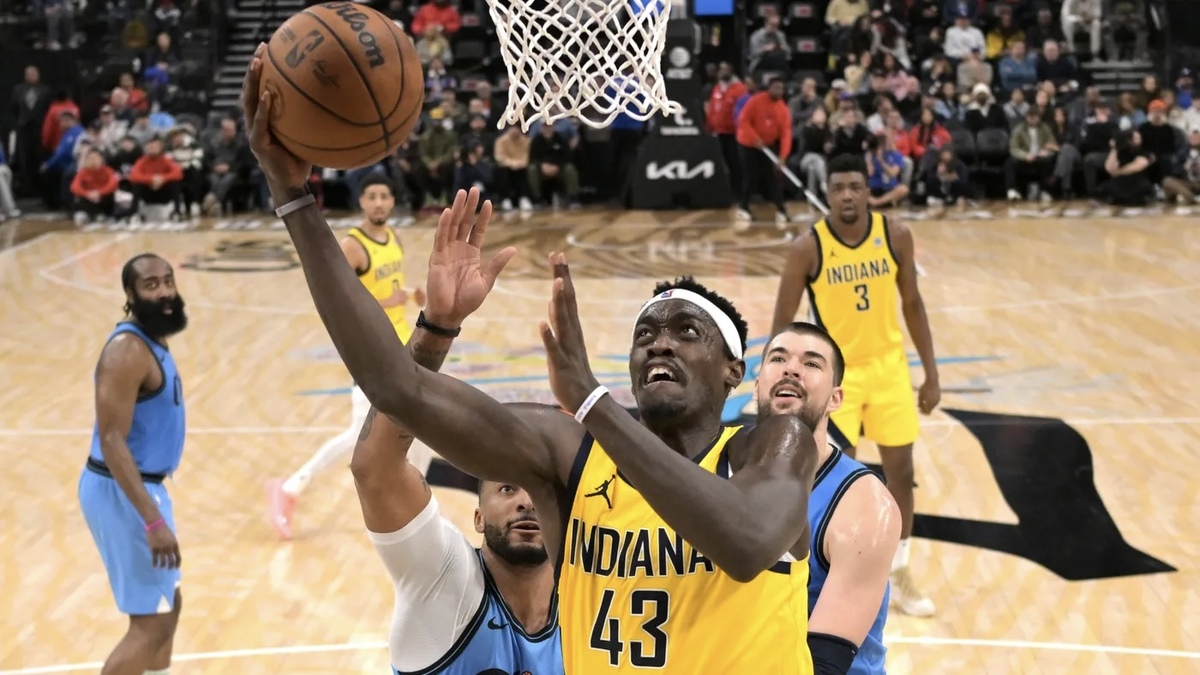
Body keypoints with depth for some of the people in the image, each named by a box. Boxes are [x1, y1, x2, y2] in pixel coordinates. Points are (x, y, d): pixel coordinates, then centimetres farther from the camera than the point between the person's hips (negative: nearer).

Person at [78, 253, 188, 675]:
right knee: (150, 622, -6)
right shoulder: (128, 351, -21)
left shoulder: (151, 342, 10)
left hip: (141, 487, 10)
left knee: (168, 605, 22)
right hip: (122, 493, -10)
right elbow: (112, 442, -26)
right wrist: (154, 521, -30)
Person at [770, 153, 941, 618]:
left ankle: (899, 576, 26)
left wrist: (931, 374, 4)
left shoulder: (895, 236, -8)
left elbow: (912, 304, 5)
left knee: (901, 471, 9)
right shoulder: (808, 248, -17)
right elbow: (782, 325, -11)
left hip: (888, 366, 4)